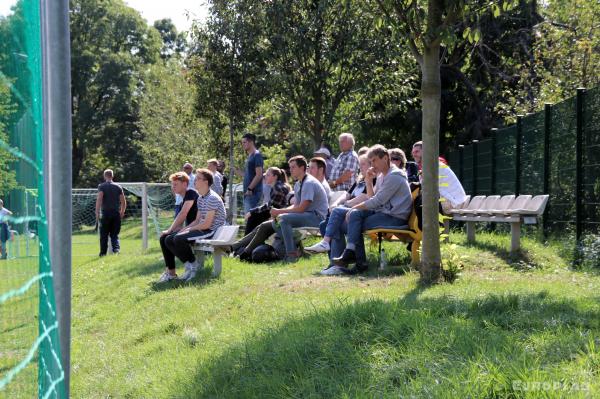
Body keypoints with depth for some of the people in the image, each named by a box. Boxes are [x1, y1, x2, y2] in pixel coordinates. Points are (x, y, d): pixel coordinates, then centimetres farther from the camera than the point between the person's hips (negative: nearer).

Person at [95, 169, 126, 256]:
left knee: (104, 235, 7)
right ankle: (116, 248, -15)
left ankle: (103, 253, 10)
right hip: (116, 213, 3)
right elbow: (124, 202, 9)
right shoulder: (118, 187, 10)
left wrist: (97, 213, -13)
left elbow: (99, 199, -13)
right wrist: (122, 213, 21)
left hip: (106, 213, -3)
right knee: (115, 235, 8)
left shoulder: (102, 186, 0)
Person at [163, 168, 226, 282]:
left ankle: (193, 264, -8)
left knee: (179, 239, -28)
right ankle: (188, 264, 1)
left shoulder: (212, 198, -17)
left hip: (212, 231, -10)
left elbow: (206, 224, -20)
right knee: (169, 240, 0)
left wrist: (188, 230, -11)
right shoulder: (200, 198, 14)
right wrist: (184, 229, 0)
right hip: (202, 229, 10)